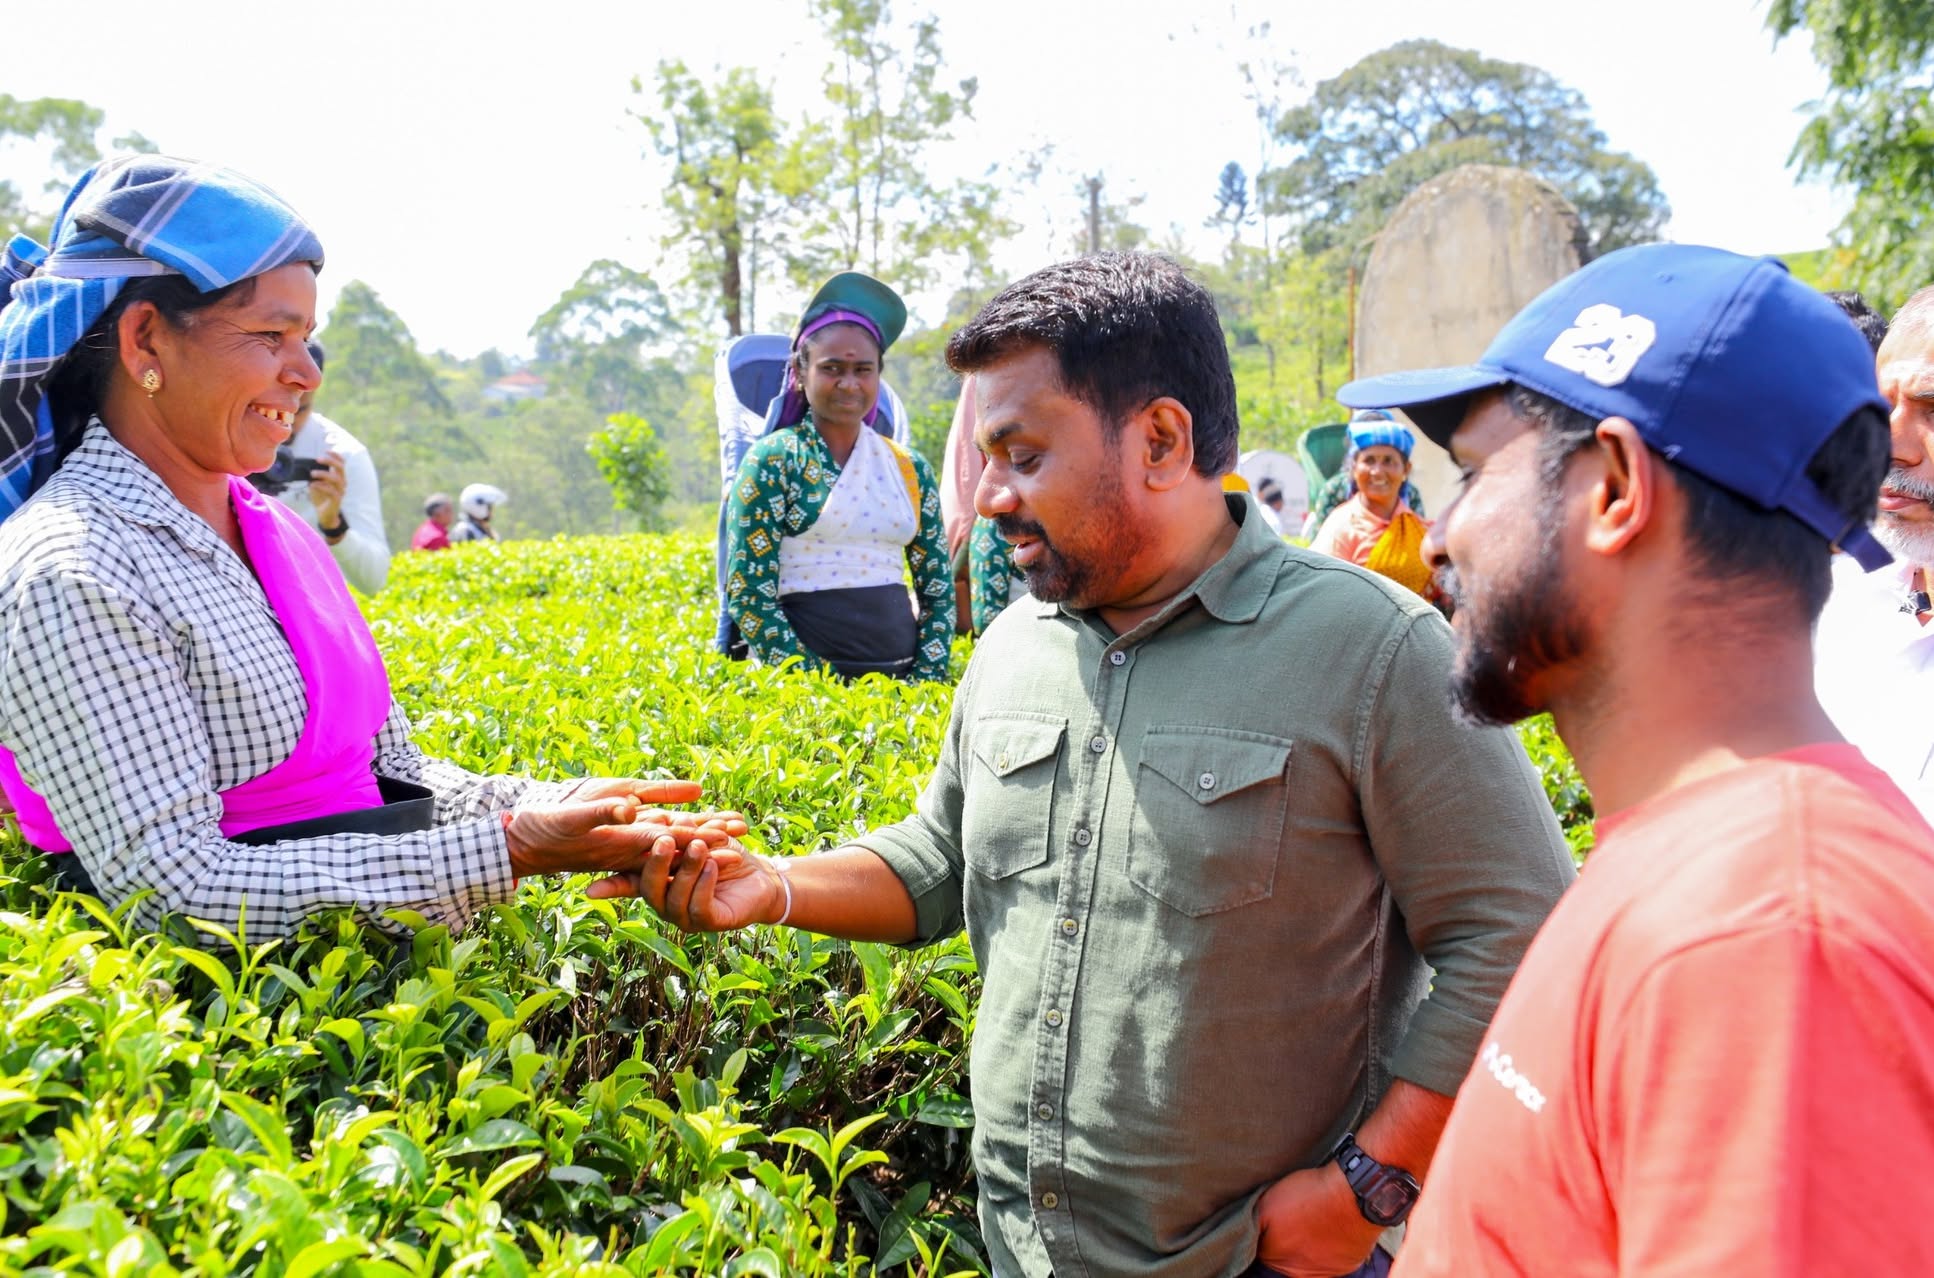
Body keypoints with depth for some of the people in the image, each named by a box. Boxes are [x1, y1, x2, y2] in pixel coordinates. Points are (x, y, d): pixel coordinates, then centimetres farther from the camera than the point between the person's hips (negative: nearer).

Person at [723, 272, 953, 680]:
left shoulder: (912, 468, 10)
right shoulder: (773, 460, -1)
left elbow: (939, 589, 14)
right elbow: (749, 594, -6)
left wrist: (927, 677, 1)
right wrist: (815, 686, -12)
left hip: (899, 674, 3)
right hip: (799, 681, -3)